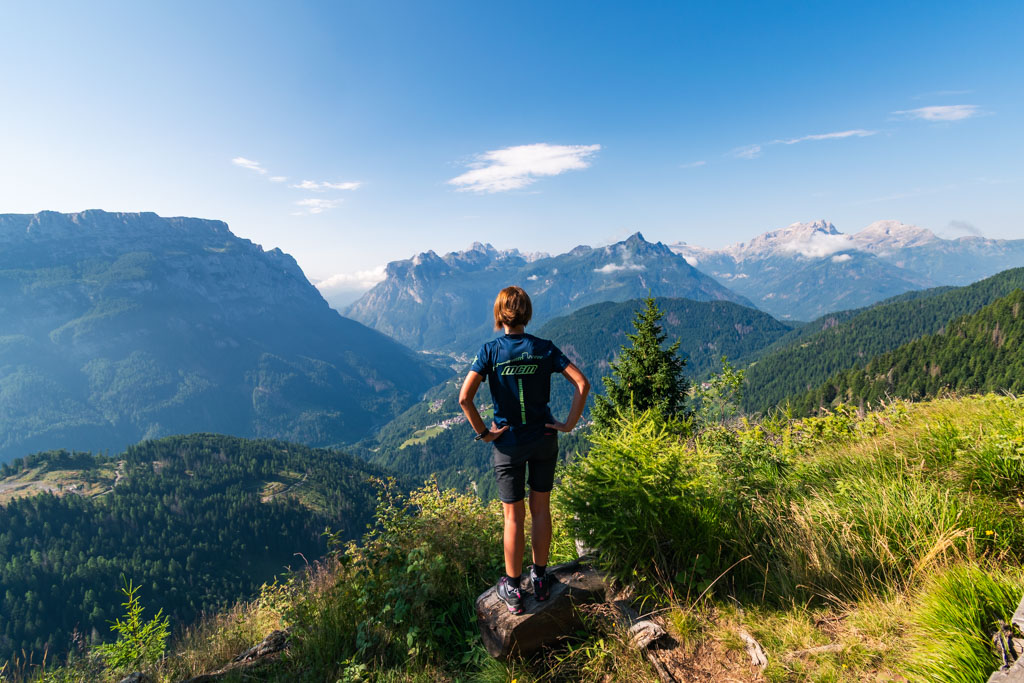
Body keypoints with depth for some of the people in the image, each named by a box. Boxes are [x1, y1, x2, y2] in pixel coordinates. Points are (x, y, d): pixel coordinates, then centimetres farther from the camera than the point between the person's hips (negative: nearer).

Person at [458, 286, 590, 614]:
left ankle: (513, 590, 24)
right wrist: (569, 424, -5)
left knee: (513, 516, 10)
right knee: (541, 509, 16)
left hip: (508, 443, -1)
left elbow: (465, 397, -20)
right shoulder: (544, 348, -7)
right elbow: (582, 384, -12)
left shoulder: (490, 350, -12)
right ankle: (540, 578, 31)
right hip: (544, 439, 2)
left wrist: (482, 432, -9)